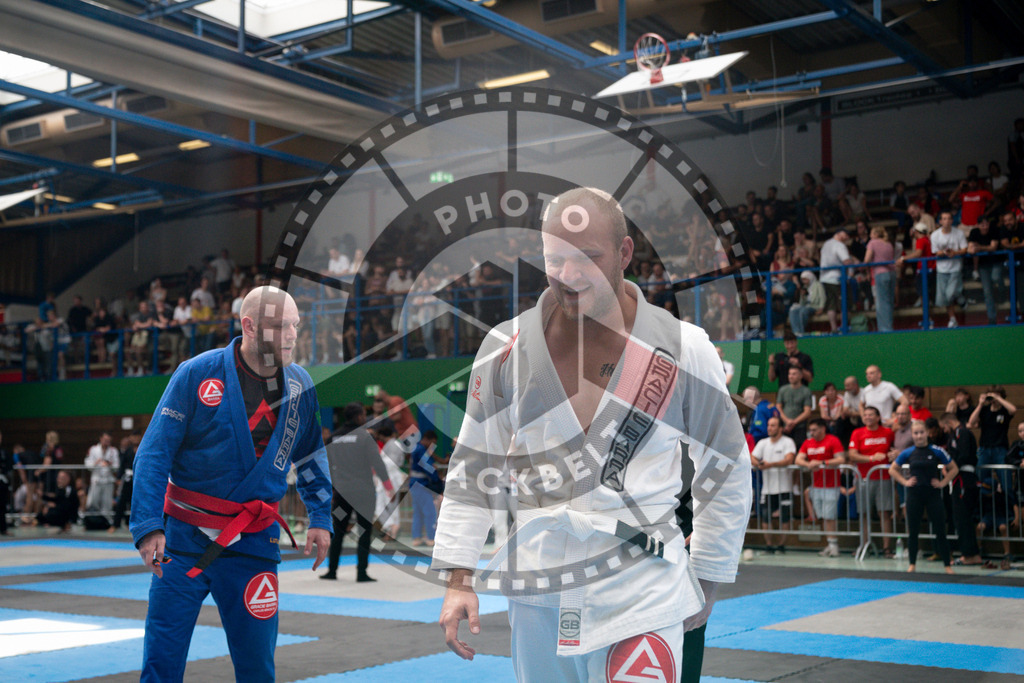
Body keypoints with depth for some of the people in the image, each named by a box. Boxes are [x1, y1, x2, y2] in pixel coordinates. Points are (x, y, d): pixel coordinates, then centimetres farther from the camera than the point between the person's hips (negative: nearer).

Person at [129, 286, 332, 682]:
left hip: (253, 545, 2)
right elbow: (154, 453, -9)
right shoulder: (196, 374, -9)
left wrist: (320, 517, 10)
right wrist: (148, 526, -17)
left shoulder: (300, 386, 2)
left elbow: (312, 455, 17)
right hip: (183, 539, -2)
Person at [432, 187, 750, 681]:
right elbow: (470, 470, 5)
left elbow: (726, 472, 5)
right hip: (536, 596, 2)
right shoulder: (506, 348, -3)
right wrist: (459, 580, 0)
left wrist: (706, 582, 9)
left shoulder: (682, 349, -7)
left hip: (641, 592, -2)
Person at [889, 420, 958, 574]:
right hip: (914, 495, 2)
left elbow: (954, 469, 5)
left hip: (933, 494, -2)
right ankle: (912, 564, 17)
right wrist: (905, 481, 0)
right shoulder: (908, 453, 0)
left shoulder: (936, 451, -4)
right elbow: (892, 469, 11)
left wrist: (943, 483, -4)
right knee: (912, 531, 6)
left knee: (940, 530, -1)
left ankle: (947, 565, 7)